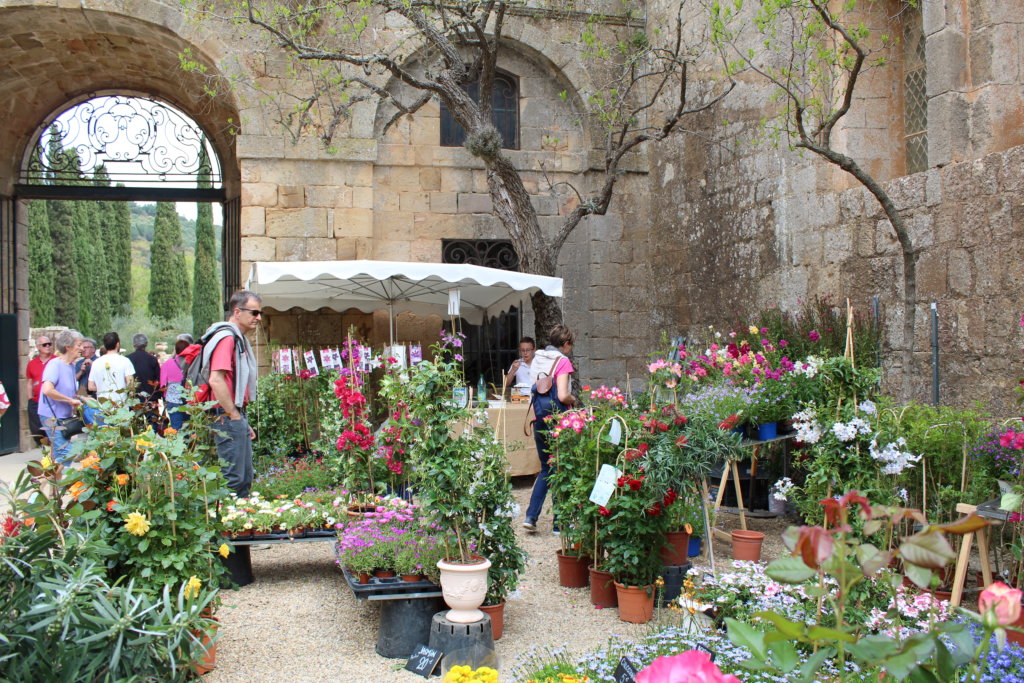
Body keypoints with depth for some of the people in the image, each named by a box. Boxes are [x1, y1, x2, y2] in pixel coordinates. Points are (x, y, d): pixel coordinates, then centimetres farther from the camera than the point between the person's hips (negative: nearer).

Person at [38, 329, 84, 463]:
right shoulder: (55, 364, -15)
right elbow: (47, 390, -29)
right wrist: (71, 400, -22)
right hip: (53, 416, -9)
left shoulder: (72, 365, 12)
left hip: (65, 416, 9)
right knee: (66, 454, -12)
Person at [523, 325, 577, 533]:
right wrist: (573, 399, 1)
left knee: (546, 469, 18)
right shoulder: (562, 361, -11)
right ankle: (559, 524, 11)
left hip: (539, 421, 6)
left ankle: (531, 516, 8)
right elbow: (562, 396, -20)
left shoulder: (537, 359, 9)